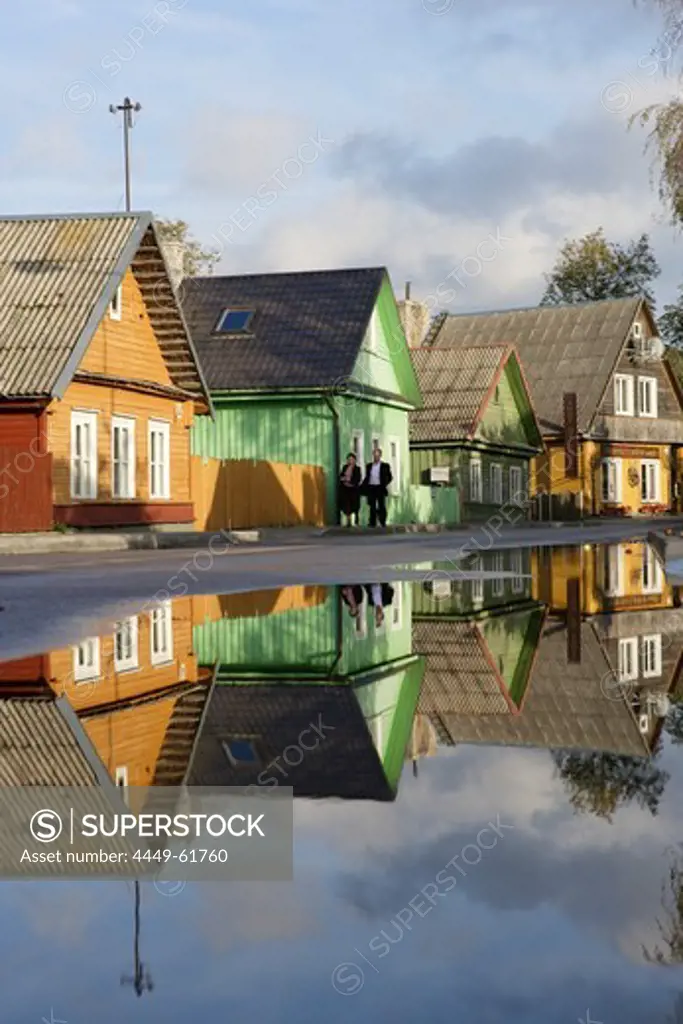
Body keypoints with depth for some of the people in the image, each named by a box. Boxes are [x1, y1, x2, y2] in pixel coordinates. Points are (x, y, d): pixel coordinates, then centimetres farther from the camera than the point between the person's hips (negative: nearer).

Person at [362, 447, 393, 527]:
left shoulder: (385, 466, 2)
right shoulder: (369, 466, 12)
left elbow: (389, 477, 3)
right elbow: (367, 477, 15)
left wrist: (385, 485, -9)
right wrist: (363, 486, 2)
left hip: (380, 488, -3)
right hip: (371, 487, 3)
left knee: (381, 506, -1)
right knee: (372, 506, 3)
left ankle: (383, 522, 6)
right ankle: (372, 523, 6)